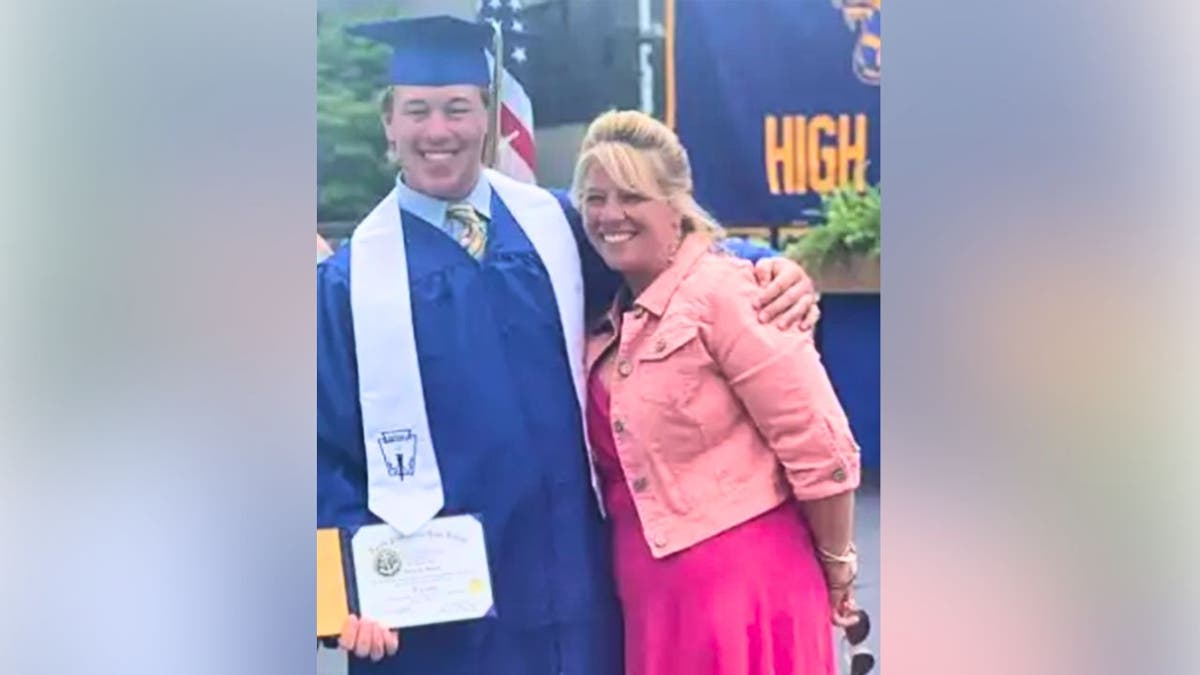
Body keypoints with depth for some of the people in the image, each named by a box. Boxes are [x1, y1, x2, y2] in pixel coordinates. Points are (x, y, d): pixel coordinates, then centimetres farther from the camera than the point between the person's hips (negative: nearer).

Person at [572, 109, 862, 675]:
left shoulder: (721, 291, -12)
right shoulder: (609, 321, 10)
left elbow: (819, 448, -13)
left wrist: (837, 566, -4)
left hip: (740, 584, -7)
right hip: (647, 598, 7)